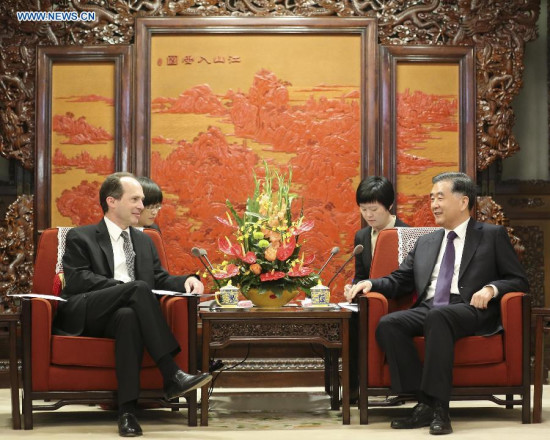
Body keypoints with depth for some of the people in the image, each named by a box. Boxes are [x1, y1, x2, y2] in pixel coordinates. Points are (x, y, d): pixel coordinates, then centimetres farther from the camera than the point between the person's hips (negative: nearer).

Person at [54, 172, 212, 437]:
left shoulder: (144, 242, 27)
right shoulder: (80, 237, 10)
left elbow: (160, 279, 21)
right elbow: (77, 281, -5)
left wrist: (185, 281, -3)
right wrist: (128, 288, -17)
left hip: (123, 313, 3)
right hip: (84, 316, -3)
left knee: (129, 316, -37)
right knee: (139, 288, -33)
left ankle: (127, 409, -43)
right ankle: (171, 377, -38)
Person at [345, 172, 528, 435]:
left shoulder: (492, 235, 13)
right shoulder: (425, 243, 27)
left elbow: (519, 281, 8)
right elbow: (400, 281, 24)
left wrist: (491, 288, -13)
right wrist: (371, 283, 3)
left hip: (470, 310, -5)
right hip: (427, 311, 5)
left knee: (438, 316, -39)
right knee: (388, 325, -26)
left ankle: (439, 407, -39)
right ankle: (425, 403, -27)